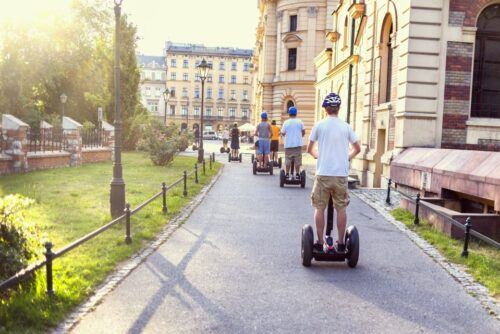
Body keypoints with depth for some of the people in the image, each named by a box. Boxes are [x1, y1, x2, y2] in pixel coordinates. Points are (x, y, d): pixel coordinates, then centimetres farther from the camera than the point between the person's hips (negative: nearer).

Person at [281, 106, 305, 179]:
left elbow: (283, 133, -2)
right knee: (297, 160, 5)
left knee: (288, 160, 7)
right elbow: (303, 131, 2)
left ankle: (287, 174, 9)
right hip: (298, 144, 0)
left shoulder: (286, 122, -2)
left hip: (288, 144, 0)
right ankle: (297, 174, 6)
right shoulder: (299, 122, 0)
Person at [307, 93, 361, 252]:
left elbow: (309, 149, 7)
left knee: (320, 208, 8)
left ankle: (320, 242, 11)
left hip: (323, 173, -1)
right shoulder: (346, 127, 4)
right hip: (341, 174, 2)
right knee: (341, 209, 9)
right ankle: (341, 243, 14)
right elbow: (357, 149, 11)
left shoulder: (319, 125, -1)